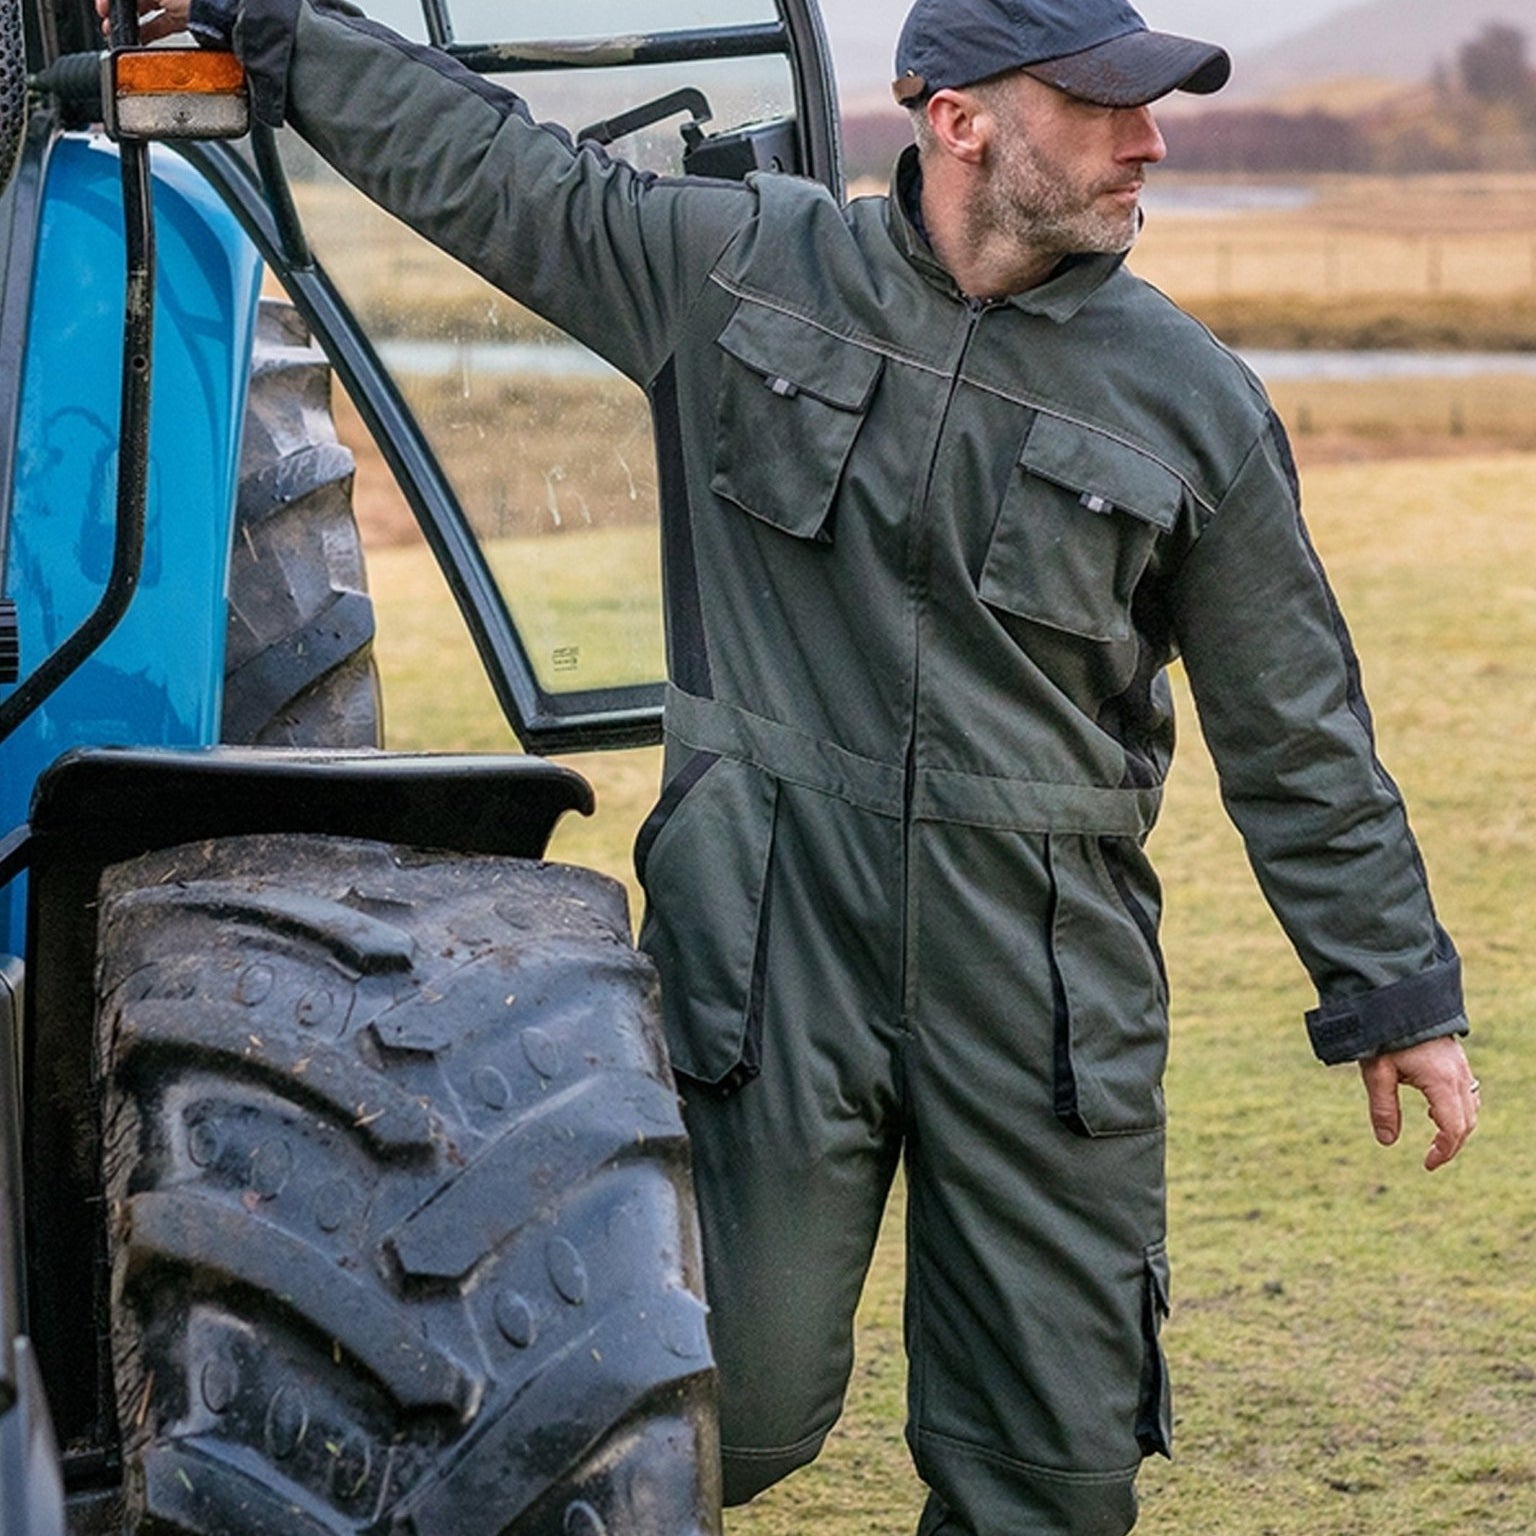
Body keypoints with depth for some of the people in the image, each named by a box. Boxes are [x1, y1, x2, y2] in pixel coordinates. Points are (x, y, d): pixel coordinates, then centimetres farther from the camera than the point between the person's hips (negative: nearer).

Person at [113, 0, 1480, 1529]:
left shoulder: (1191, 400, 3)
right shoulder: (741, 265, 2)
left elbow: (1296, 736, 8)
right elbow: (478, 164, 11)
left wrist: (1397, 992, 10)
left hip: (1048, 988, 1)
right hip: (773, 949, -1)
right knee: (732, 1409, -3)